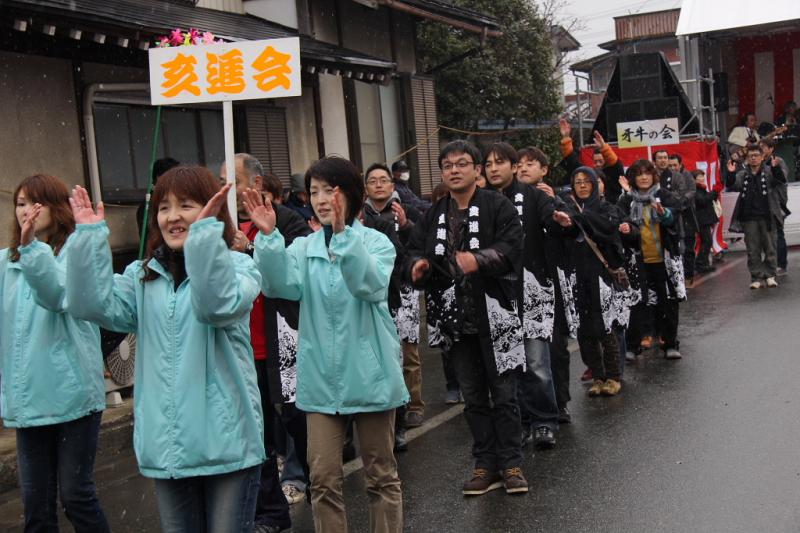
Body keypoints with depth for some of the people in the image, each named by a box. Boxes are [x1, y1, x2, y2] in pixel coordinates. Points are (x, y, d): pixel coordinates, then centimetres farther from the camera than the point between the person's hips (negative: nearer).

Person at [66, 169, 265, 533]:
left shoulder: (237, 266, -4)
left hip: (226, 439, -5)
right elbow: (94, 306, -7)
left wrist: (206, 230, -31)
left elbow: (217, 306, -26)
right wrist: (89, 236, -10)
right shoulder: (143, 274, 10)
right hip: (166, 442, 5)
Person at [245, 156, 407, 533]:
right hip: (321, 379, 2)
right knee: (323, 479, 5)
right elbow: (281, 285, -15)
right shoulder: (304, 247, 6)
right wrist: (268, 237, -29)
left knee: (381, 474, 10)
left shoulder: (376, 242, -2)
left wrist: (343, 234, -35)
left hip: (370, 374, -2)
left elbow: (371, 286, -24)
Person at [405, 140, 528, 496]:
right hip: (455, 318, 5)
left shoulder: (498, 207, -3)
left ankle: (511, 463, 14)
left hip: (494, 315, -4)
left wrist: (479, 259, -33)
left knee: (503, 393, 2)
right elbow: (415, 249, 11)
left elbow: (511, 248, -15)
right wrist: (417, 264, -13)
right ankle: (486, 464, 21)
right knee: (473, 396, 11)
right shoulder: (433, 215, 13)